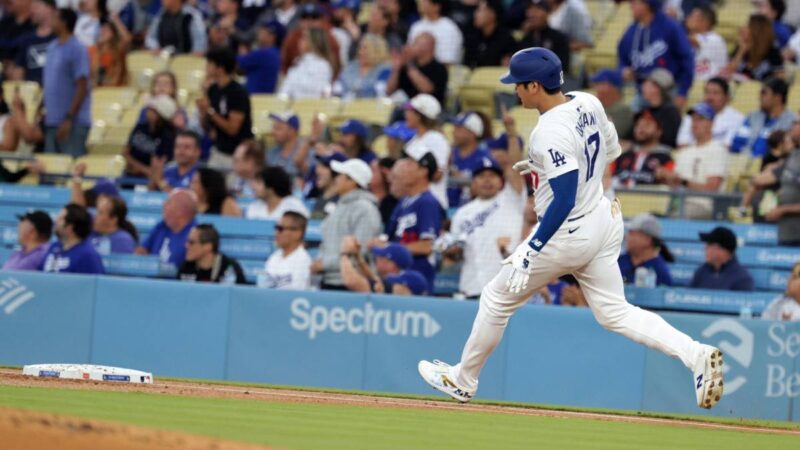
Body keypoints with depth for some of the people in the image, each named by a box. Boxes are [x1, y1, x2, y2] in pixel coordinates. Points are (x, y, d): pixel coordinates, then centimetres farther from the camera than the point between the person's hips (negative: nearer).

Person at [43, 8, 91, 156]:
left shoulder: (77, 50, -10)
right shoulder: (52, 48, 13)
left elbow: (82, 88, -13)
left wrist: (69, 118, -18)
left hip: (73, 123, -8)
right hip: (52, 121, 8)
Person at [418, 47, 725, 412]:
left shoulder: (550, 134, -26)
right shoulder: (588, 104, -1)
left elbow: (564, 200, -29)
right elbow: (611, 149, 16)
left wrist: (531, 251, -27)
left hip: (567, 234, -8)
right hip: (603, 222, 8)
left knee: (498, 298, 11)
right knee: (614, 313, 11)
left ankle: (463, 379, 28)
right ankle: (695, 355, -9)